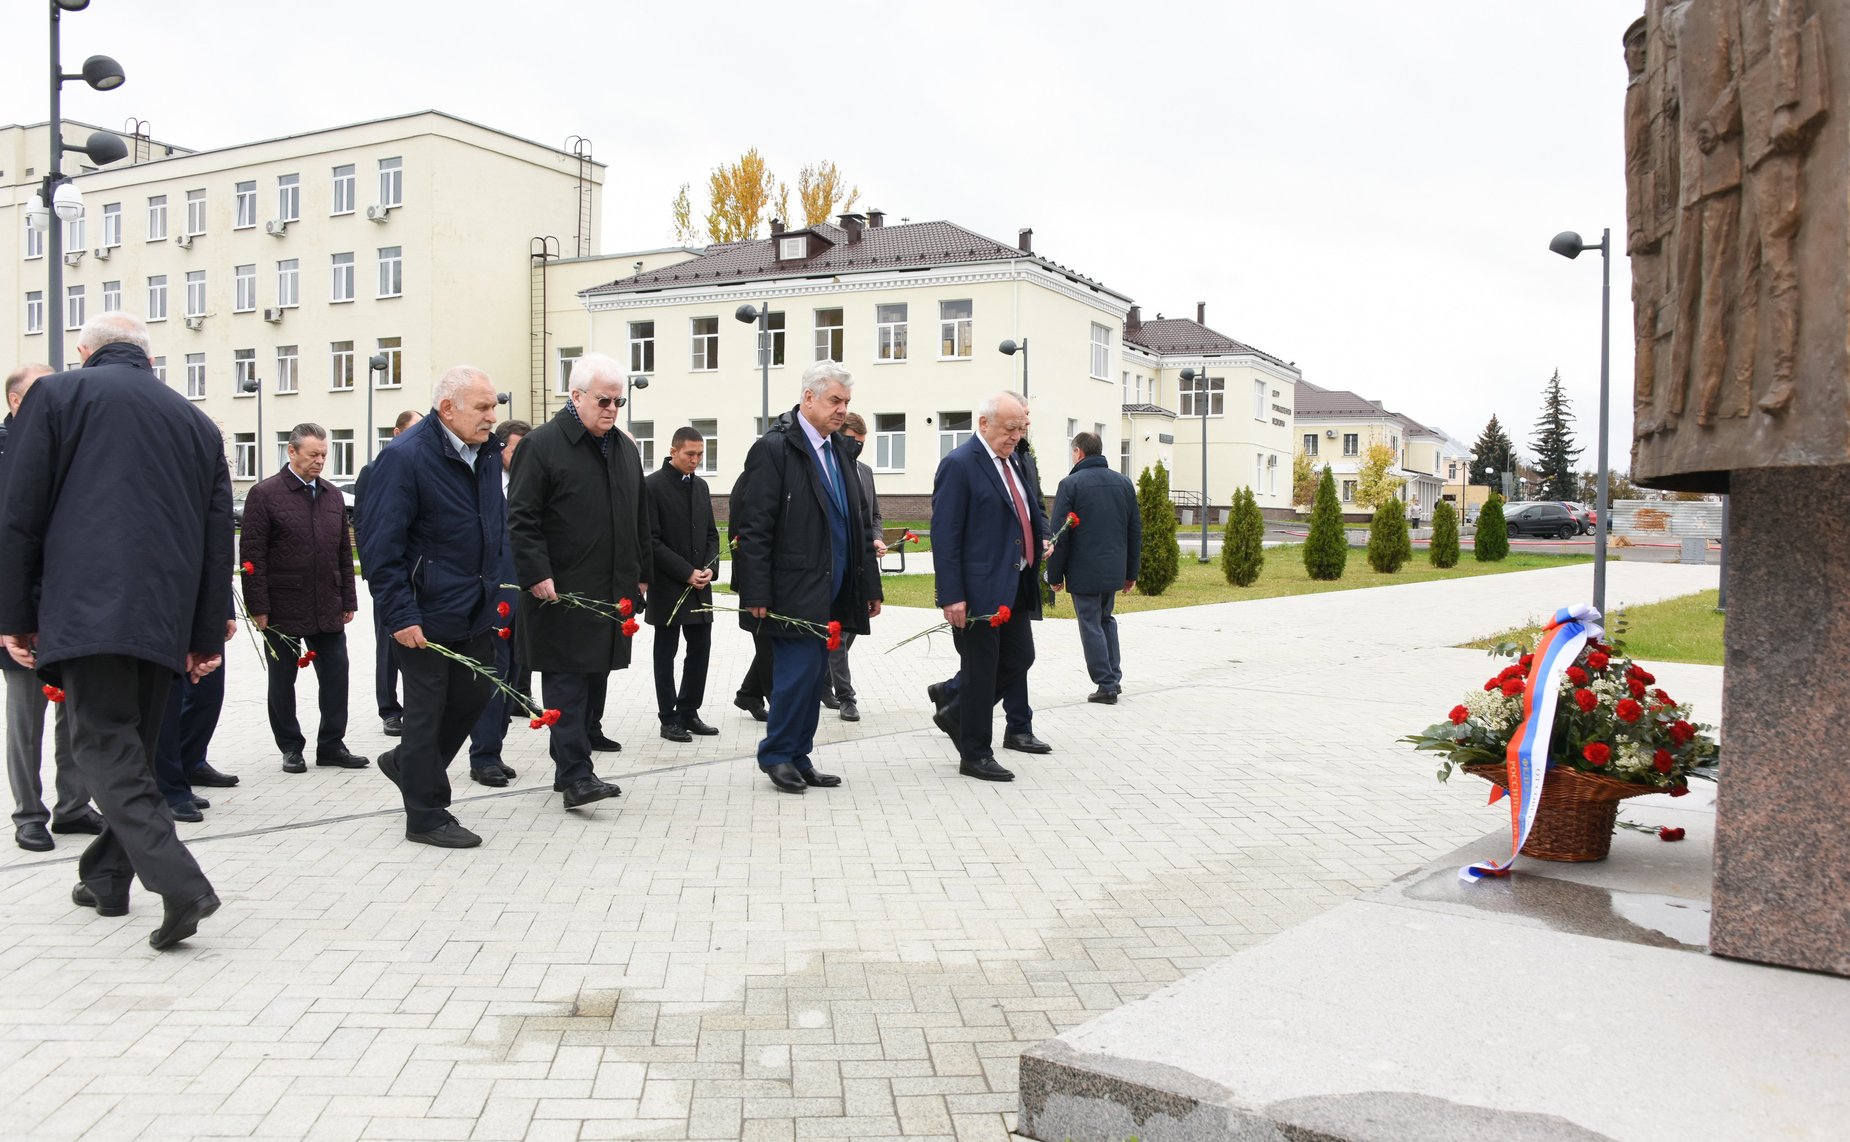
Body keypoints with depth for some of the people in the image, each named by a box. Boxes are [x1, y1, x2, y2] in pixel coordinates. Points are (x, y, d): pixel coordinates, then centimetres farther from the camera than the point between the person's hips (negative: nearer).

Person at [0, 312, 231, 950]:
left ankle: (179, 885, -20)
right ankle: (106, 879, 27)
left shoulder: (58, 396, 5)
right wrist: (207, 636, 18)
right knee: (133, 746, 16)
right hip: (166, 618, 5)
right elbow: (218, 536, 15)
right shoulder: (195, 421, 17)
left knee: (104, 746, -5)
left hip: (86, 609, -5)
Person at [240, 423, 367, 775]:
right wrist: (258, 607, -12)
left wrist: (348, 600, 10)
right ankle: (291, 747, 19)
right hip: (283, 609, -4)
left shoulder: (333, 495, 10)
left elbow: (344, 553, 14)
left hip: (328, 609, 4)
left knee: (335, 676, 4)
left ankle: (331, 745, 15)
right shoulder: (265, 494, -6)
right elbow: (252, 555, -8)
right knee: (283, 680, 7)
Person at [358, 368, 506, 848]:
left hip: (476, 608, 8)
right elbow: (379, 545, -18)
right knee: (427, 709, 3)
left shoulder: (488, 451, 7)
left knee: (476, 692, 15)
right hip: (427, 611, -8)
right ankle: (426, 816, 16)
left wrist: (497, 587, 15)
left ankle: (408, 761, 39)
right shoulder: (404, 457, -17)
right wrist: (401, 615, -20)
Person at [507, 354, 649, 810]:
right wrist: (537, 575, -17)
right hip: (561, 592, -7)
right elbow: (522, 518, -10)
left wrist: (640, 575, 20)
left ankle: (571, 767, 20)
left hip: (612, 593, 7)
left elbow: (640, 520, 23)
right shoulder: (543, 444, -6)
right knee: (567, 681, -7)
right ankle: (576, 776, -8)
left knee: (592, 677, 10)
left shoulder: (626, 450, 16)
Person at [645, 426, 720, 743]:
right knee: (666, 652, 4)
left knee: (700, 648, 8)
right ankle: (669, 719, 11)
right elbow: (651, 540, -13)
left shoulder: (700, 486, 11)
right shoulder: (652, 485, -9)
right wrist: (686, 572, -16)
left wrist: (709, 567, -3)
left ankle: (688, 713, 20)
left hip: (699, 585, 6)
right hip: (667, 585, -6)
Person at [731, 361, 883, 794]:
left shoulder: (841, 450, 14)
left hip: (830, 591, 7)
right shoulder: (774, 448, -9)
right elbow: (753, 527, -13)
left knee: (814, 675, 10)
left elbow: (857, 523, 18)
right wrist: (756, 595, -17)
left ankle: (798, 757, 20)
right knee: (801, 669, -7)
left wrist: (869, 585, 15)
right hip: (793, 591, -7)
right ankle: (777, 754, 10)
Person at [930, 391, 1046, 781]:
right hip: (978, 590, -9)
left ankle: (957, 715, 31)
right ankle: (975, 755, 13)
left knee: (1020, 658, 13)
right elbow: (944, 535, -17)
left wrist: (1045, 536, 8)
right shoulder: (959, 464, -13)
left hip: (1014, 587, 9)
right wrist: (951, 596, -21)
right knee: (980, 672, 0)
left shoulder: (1013, 462, 14)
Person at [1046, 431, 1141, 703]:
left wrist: (1054, 575, -3)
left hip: (1084, 571, -5)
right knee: (1106, 619, 21)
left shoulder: (1071, 484, -9)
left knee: (1091, 625, 2)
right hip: (1114, 569, 6)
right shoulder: (1124, 483, 8)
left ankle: (1106, 685, 3)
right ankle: (1114, 677, 18)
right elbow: (1135, 531, 11)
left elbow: (1059, 535, -11)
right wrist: (1131, 572, 17)